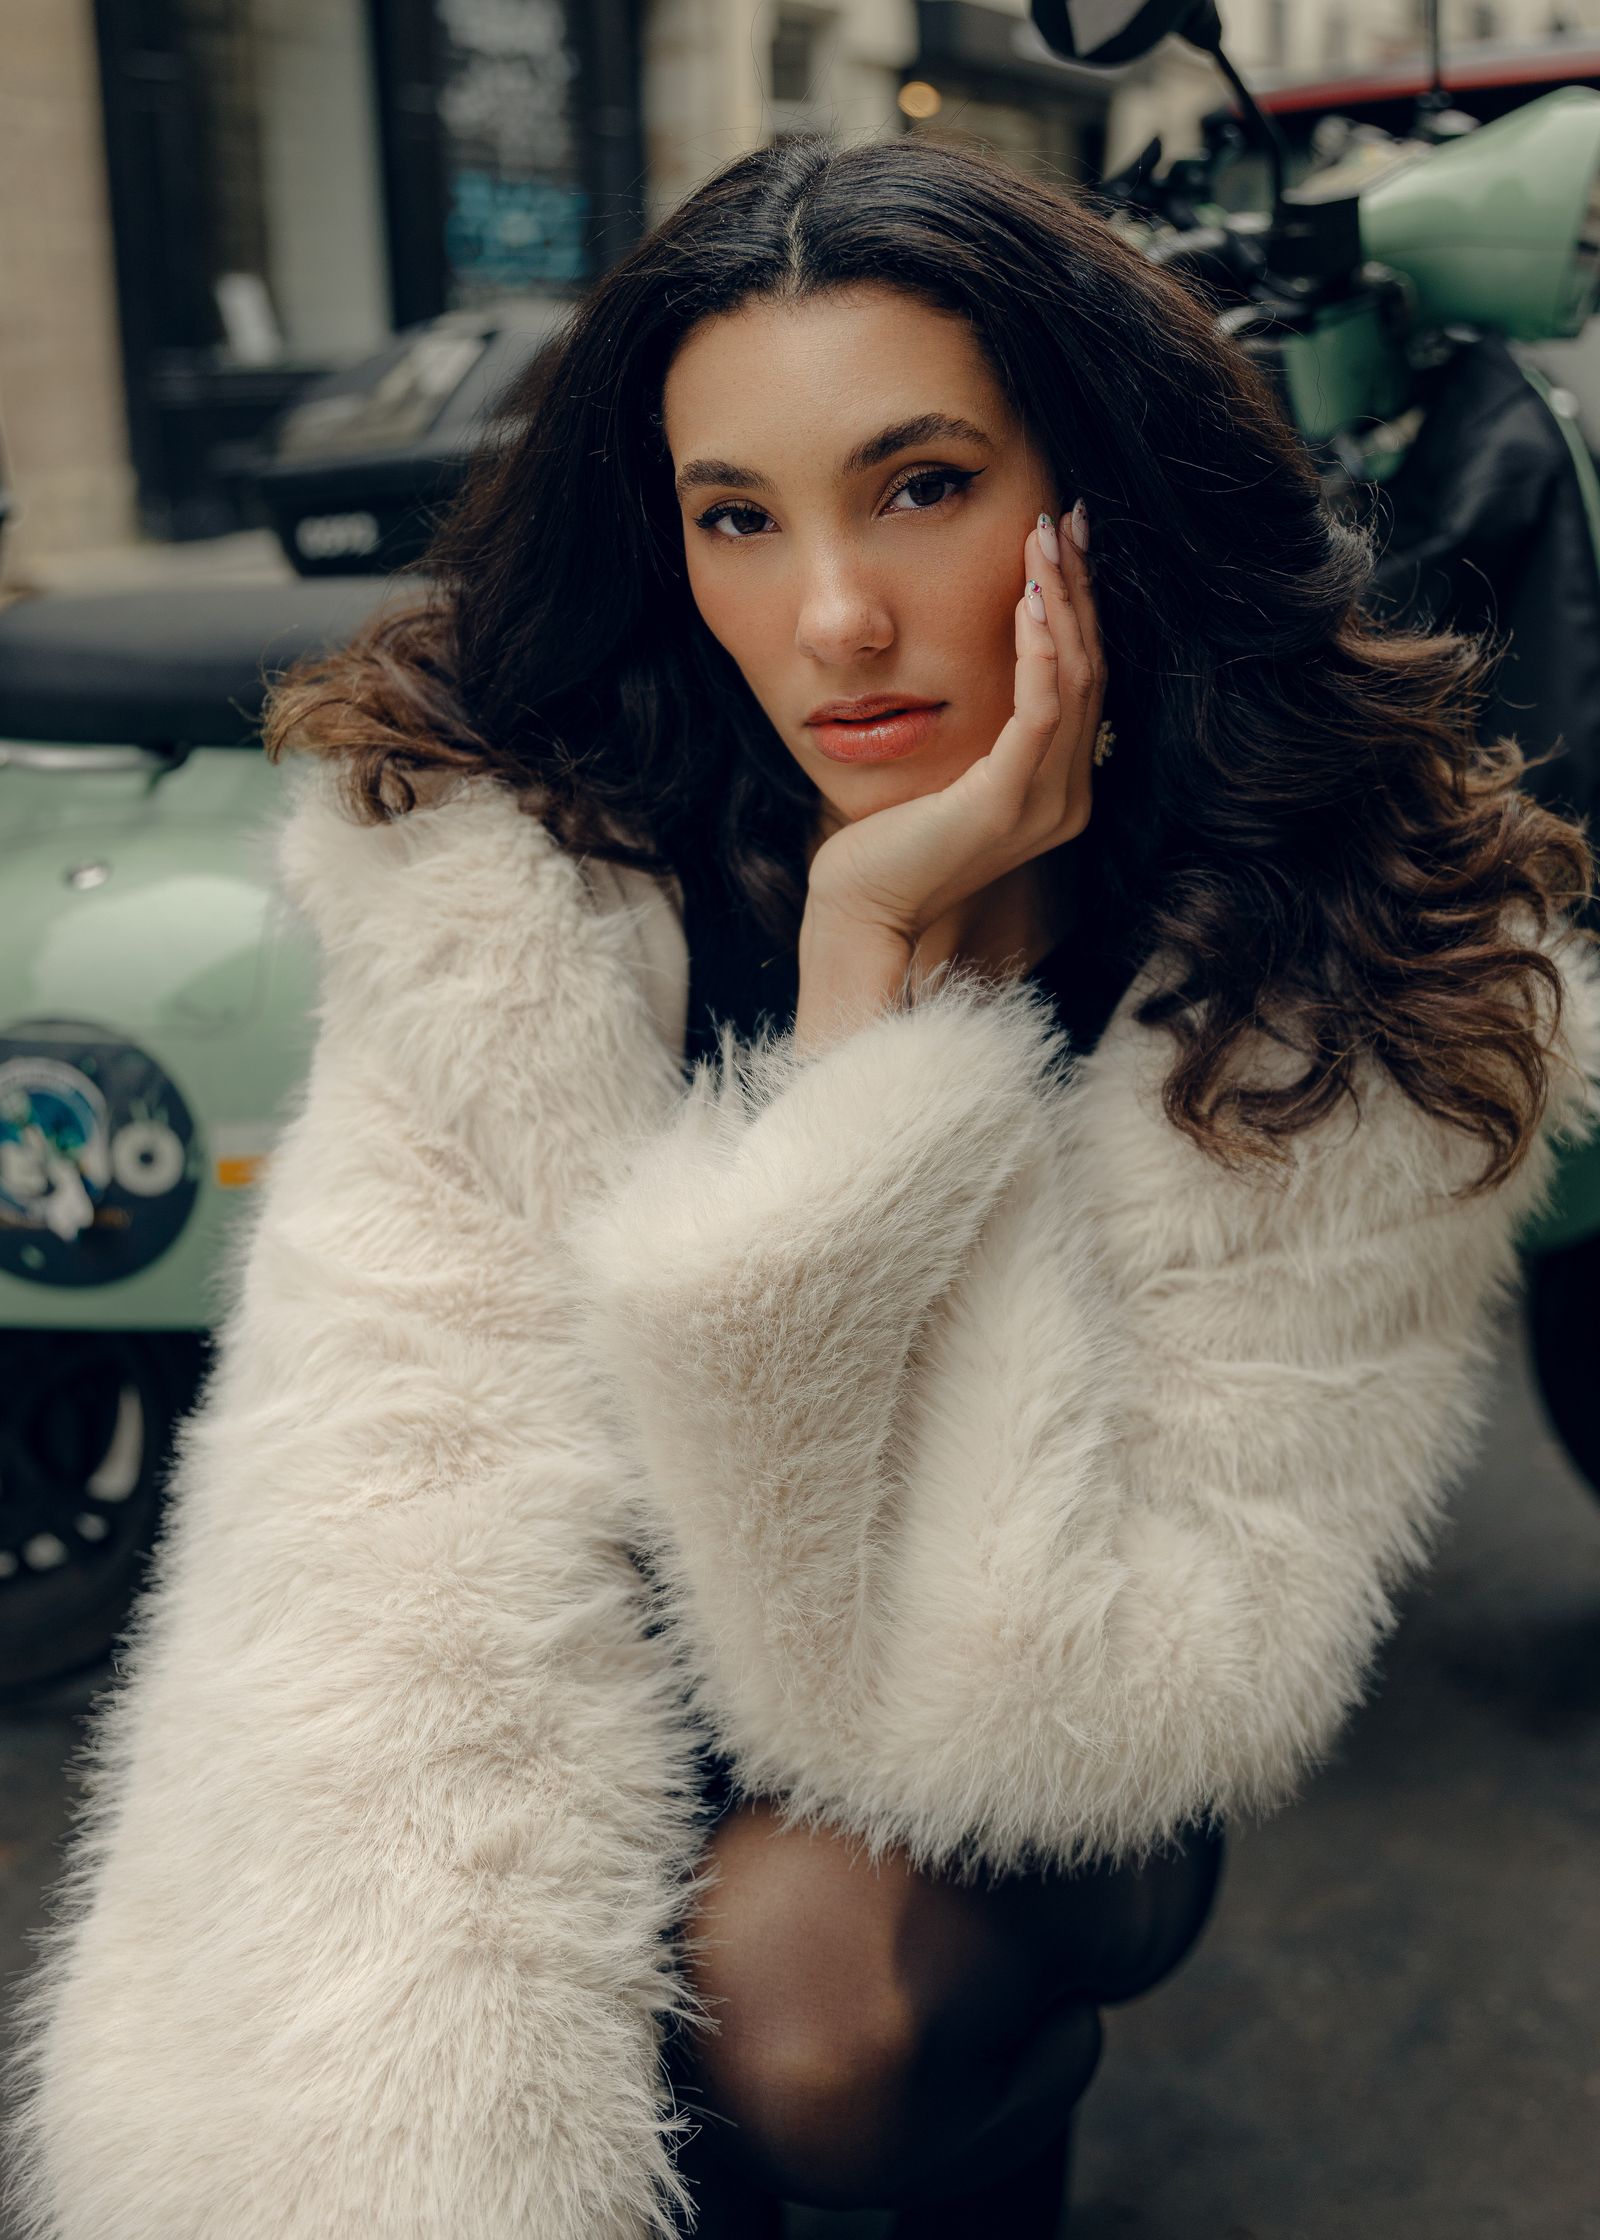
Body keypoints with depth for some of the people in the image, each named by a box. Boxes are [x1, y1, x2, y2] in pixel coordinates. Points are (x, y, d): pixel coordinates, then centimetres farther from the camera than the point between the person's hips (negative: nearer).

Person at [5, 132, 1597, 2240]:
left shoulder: (1370, 993, -23)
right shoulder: (511, 869, -21)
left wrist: (885, 985, -34)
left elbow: (1037, 1705, -28)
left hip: (1041, 1817, -1)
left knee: (812, 1990, -30)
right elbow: (394, 1534, -27)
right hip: (655, 1705, 2)